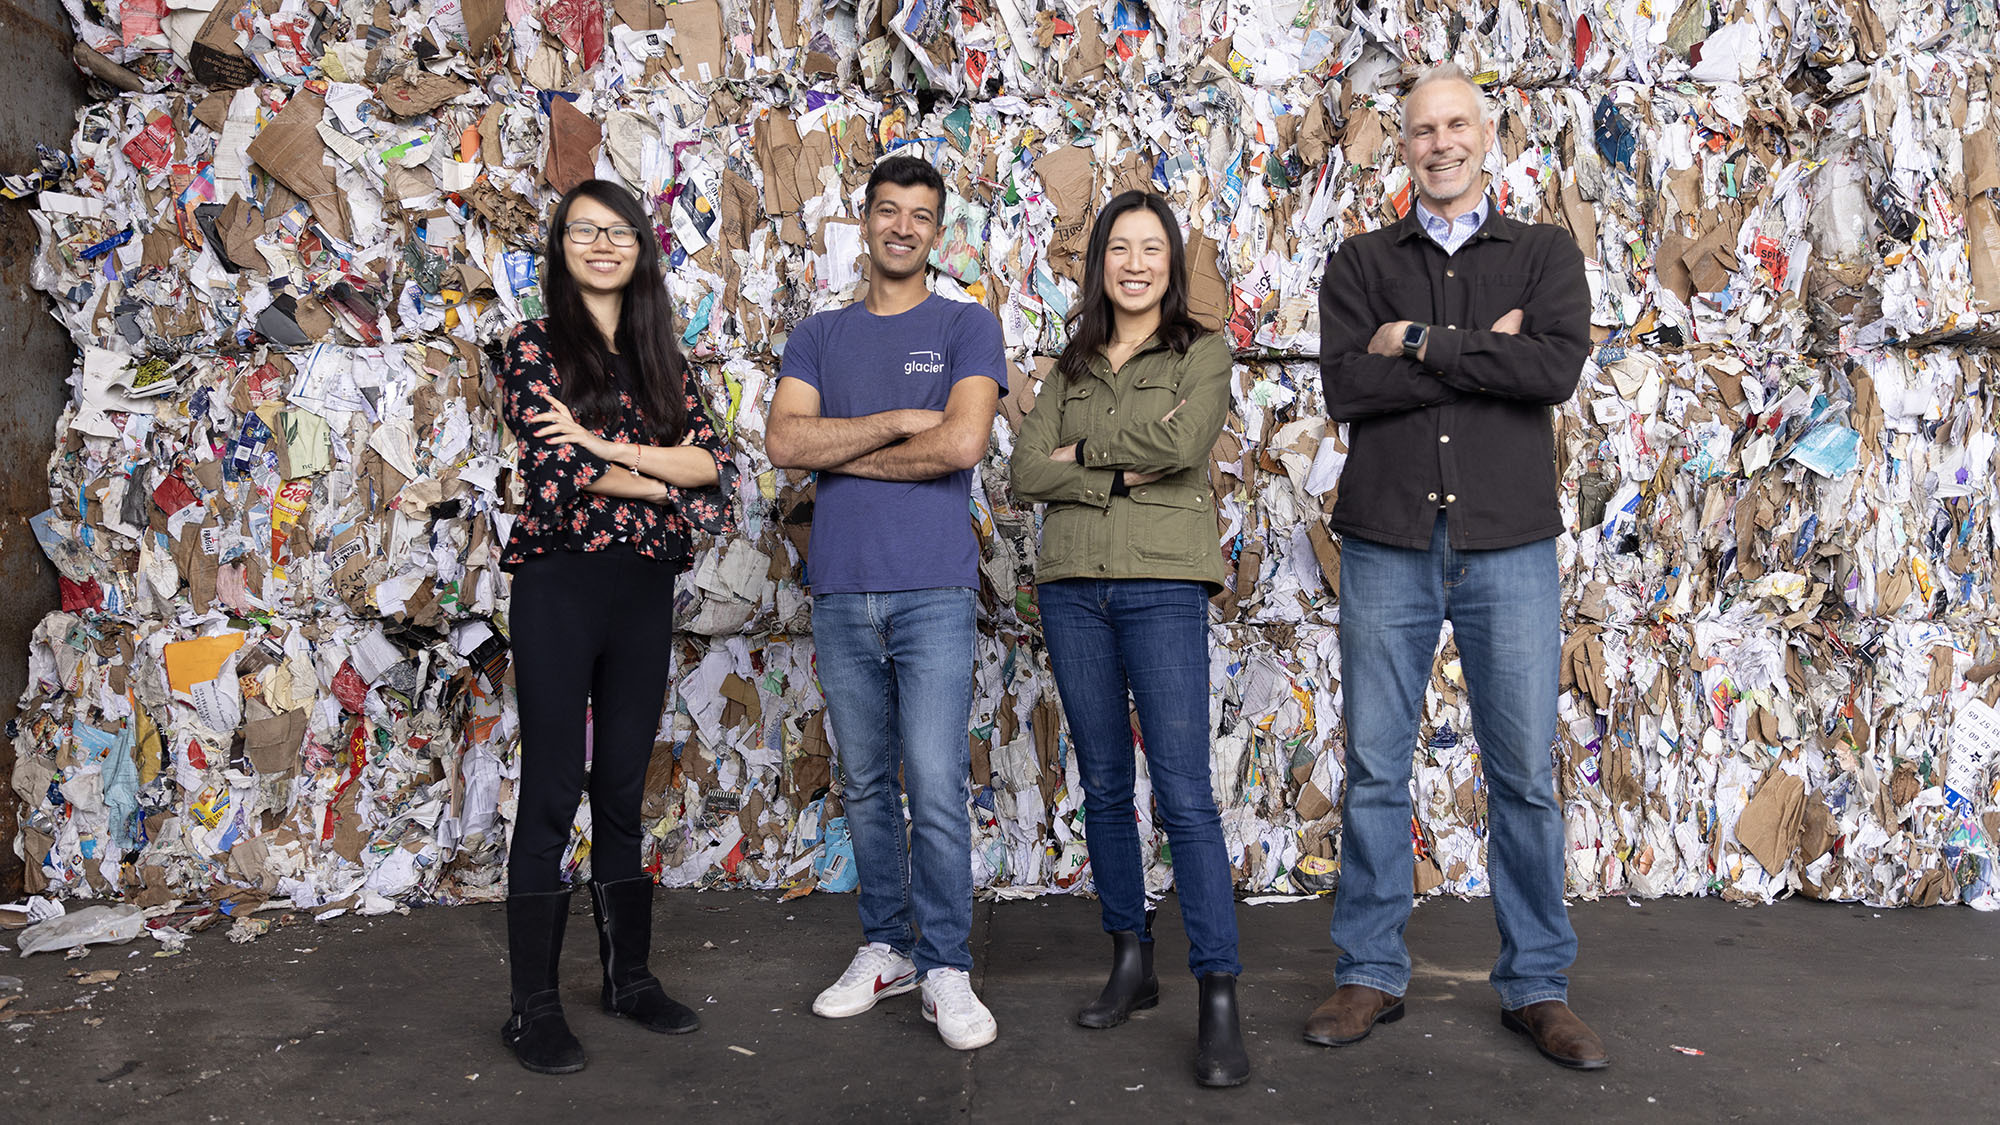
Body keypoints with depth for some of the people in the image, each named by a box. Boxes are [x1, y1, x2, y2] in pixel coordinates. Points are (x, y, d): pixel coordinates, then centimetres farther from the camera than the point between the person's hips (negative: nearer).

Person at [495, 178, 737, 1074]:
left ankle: (629, 974, 24)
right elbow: (555, 472, -14)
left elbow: (710, 458, -2)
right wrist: (665, 481, -5)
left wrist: (609, 448, -14)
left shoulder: (660, 358, 13)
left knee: (624, 789, 12)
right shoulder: (536, 348, 0)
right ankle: (534, 1007, 11)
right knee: (552, 791, 0)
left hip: (645, 589, 4)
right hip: (561, 586, -4)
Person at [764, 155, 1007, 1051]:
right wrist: (898, 421, -9)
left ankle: (946, 969, 8)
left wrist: (841, 451, -3)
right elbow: (785, 441, -2)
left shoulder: (966, 327, 5)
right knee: (867, 786, 11)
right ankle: (885, 948, 25)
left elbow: (963, 442, -12)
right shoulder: (817, 337, 14)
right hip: (840, 591, 4)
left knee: (937, 790, -5)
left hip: (932, 590, -3)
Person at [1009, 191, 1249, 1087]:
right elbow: (1026, 472, 2)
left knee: (1184, 792, -9)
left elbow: (1181, 442, -14)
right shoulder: (1070, 367, 16)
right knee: (1104, 785, 10)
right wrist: (1121, 472, -10)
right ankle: (1131, 963, 23)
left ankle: (1219, 1002, -5)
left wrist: (1082, 451, -3)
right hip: (1072, 585, 4)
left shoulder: (1203, 354, 6)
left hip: (1161, 584, -4)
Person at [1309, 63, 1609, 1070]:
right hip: (1386, 546, 1)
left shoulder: (1544, 253, 11)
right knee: (1375, 771, 5)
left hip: (1510, 547, 0)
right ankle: (1370, 975, 19)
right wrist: (1486, 349, -9)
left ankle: (1536, 985, 20)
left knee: (1524, 775, 5)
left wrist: (1422, 343, -8)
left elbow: (1557, 368, -9)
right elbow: (1346, 387, -7)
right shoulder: (1360, 264, 11)